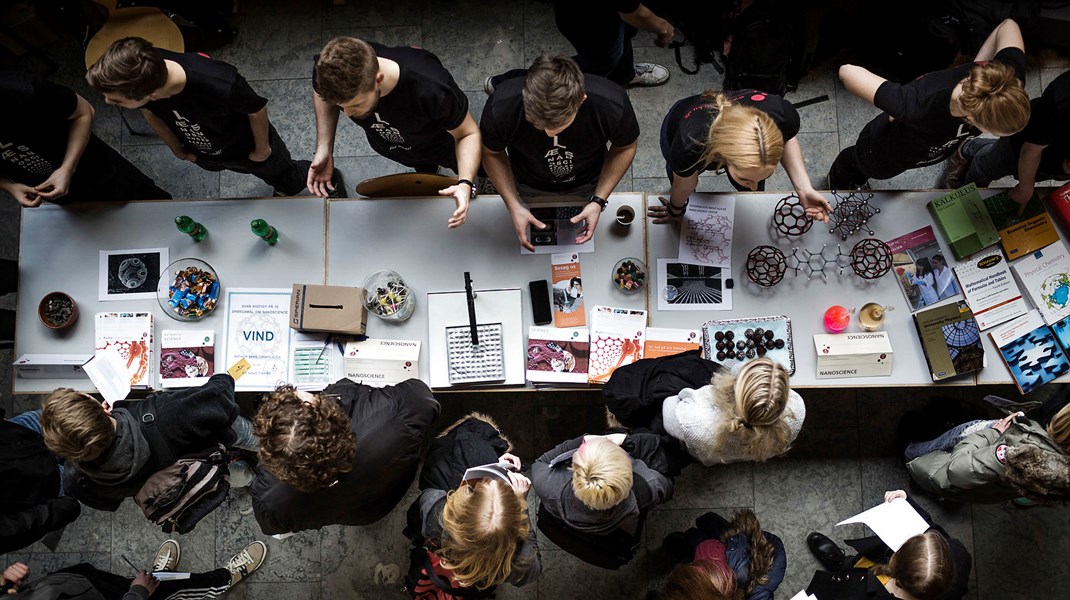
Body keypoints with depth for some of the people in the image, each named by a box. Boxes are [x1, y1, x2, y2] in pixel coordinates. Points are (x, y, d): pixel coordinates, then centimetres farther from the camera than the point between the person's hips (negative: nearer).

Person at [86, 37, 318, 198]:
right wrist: (177, 149, 7)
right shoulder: (141, 72, -34)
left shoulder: (220, 86, -50)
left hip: (247, 146, -3)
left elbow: (257, 109, -26)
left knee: (288, 183, 26)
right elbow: (150, 112, -8)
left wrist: (262, 149, -8)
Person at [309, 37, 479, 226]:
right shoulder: (329, 71, -38)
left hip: (441, 144, -2)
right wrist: (324, 150, -22)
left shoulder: (430, 89, -50)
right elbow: (322, 93, -11)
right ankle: (425, 168, 68)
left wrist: (465, 184, -48)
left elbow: (468, 133, -32)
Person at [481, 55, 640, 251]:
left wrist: (598, 201, -22)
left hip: (585, 185, 0)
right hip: (528, 187, 0)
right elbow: (492, 153, -16)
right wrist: (513, 205, -23)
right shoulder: (501, 109, -39)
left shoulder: (612, 106, -39)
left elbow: (625, 148, -15)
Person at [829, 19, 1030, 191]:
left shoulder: (1007, 78, -36)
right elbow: (848, 72, -42)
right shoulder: (919, 104, -52)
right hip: (883, 155, -3)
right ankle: (838, 178, 68)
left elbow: (1007, 26, -14)